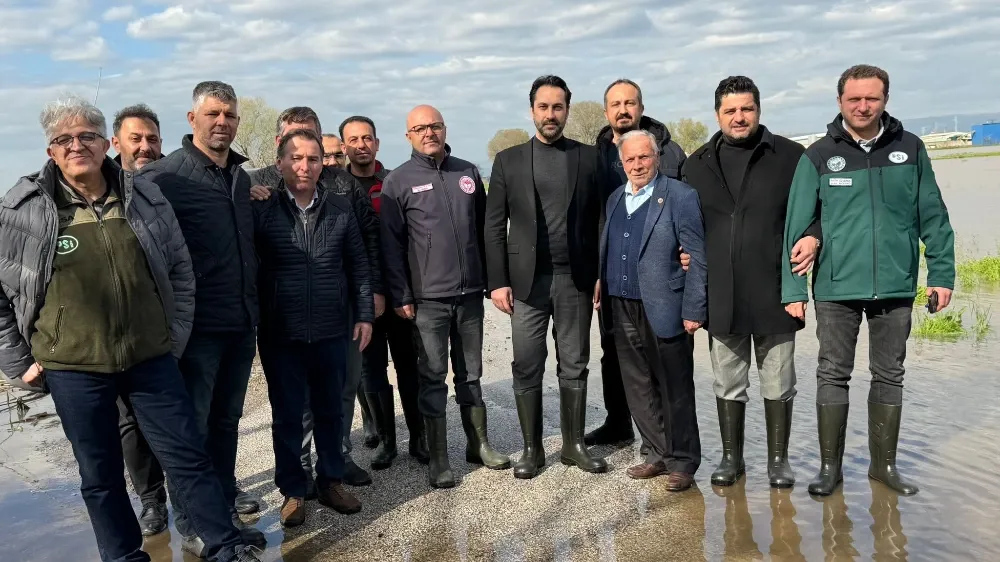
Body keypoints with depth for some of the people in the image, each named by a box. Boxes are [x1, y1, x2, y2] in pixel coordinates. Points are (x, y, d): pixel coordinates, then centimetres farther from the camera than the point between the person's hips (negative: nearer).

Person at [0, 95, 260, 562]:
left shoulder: (145, 197, 1)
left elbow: (180, 270, 9)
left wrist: (175, 338, 7)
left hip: (151, 360, 1)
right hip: (73, 370, -1)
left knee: (189, 457, 7)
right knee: (100, 475, 13)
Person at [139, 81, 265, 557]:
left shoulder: (242, 176, 10)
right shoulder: (164, 175, -10)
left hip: (242, 322, 6)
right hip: (196, 324, -6)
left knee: (226, 419, 19)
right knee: (191, 427, 4)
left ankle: (225, 496, 35)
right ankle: (192, 526, 17)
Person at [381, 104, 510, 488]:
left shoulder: (468, 172, 9)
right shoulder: (398, 181, -1)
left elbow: (484, 229, 13)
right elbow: (391, 245, -3)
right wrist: (401, 296, -8)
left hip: (470, 293, 4)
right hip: (427, 298, -3)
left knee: (470, 372, 13)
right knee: (432, 377, 3)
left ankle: (479, 444, 26)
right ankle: (438, 458, 12)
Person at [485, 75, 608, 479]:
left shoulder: (588, 158, 7)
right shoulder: (509, 160, 5)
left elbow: (599, 220, 6)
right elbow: (494, 226, 3)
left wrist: (600, 275, -2)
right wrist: (497, 281, -4)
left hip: (575, 280, 1)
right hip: (527, 280, 0)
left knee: (574, 367, 8)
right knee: (527, 368, 3)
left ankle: (574, 445, 21)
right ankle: (532, 449, 16)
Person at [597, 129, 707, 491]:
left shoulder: (680, 196, -6)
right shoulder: (615, 199, 14)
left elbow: (697, 257, -9)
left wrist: (693, 310, -13)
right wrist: (602, 290, 8)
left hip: (664, 310, -6)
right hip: (624, 310, 6)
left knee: (674, 389, 4)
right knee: (638, 388, 12)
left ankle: (682, 461, 18)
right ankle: (659, 454, 27)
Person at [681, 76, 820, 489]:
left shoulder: (790, 156, 0)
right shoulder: (697, 165, 9)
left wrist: (813, 236, -12)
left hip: (774, 293, -2)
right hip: (721, 296, 2)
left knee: (778, 382, 9)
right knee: (728, 383, 12)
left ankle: (778, 459, 25)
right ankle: (731, 457, 26)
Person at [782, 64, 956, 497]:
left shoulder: (910, 149, 3)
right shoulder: (818, 156, -2)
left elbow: (933, 217, 6)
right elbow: (796, 226, -3)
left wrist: (941, 275, 1)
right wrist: (792, 289, -7)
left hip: (896, 286, 2)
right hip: (836, 287, -1)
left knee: (889, 375, 11)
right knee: (832, 375, 5)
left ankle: (884, 463, 26)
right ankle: (830, 465, 18)